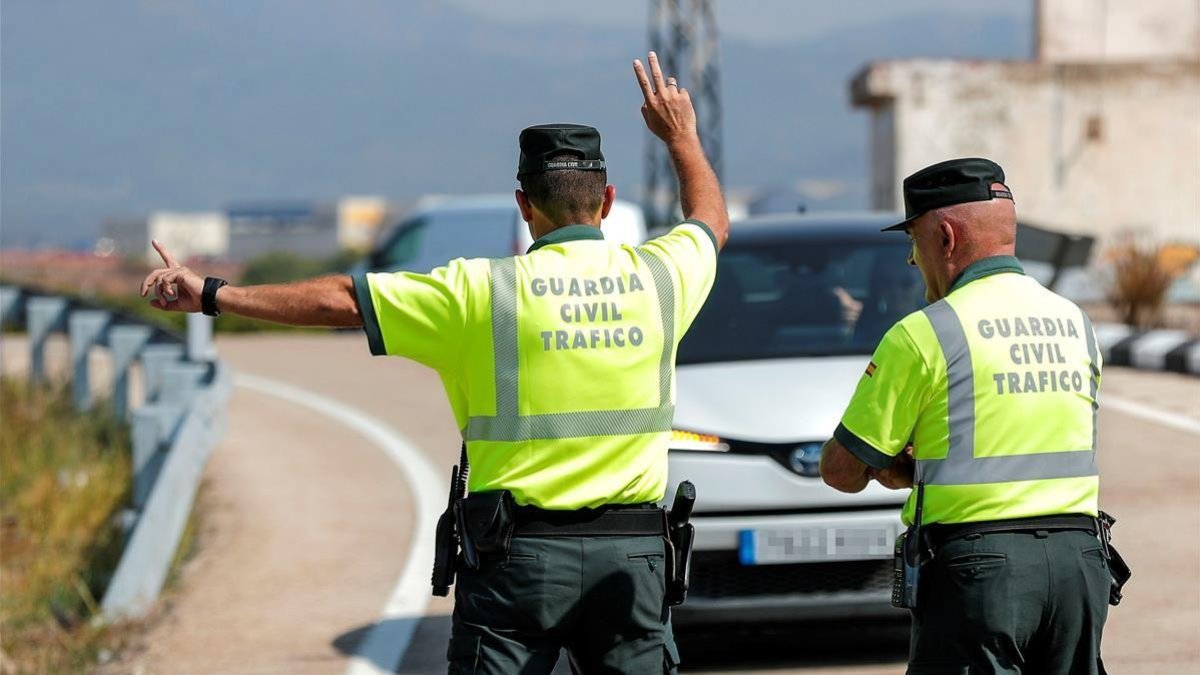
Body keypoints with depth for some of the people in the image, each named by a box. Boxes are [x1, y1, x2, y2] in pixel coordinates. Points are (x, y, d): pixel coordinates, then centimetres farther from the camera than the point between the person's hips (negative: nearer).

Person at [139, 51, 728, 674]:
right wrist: (682, 137, 42)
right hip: (633, 553, 3)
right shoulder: (657, 277, 2)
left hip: (518, 554, -3)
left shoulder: (484, 291, -7)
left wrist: (212, 295, 1)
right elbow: (711, 221, 26)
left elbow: (342, 300, -5)